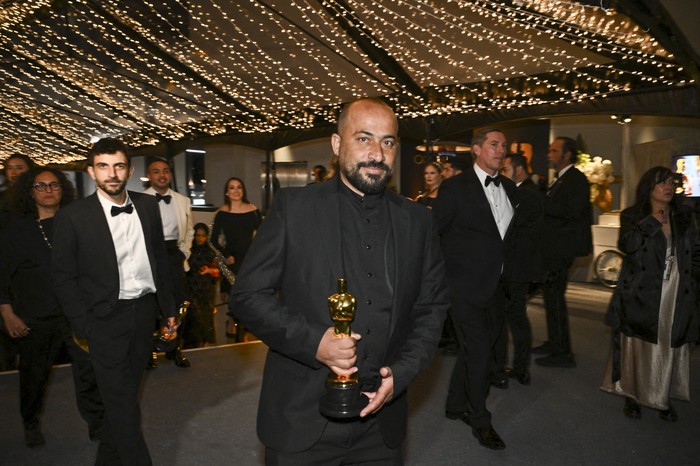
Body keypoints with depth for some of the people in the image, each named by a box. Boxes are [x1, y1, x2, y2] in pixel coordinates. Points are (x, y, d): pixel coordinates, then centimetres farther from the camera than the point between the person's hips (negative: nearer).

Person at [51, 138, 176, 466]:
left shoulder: (148, 206, 2)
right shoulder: (72, 217, -9)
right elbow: (63, 276, -5)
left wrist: (168, 306, 11)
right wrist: (83, 326, -8)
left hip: (144, 310, 5)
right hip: (106, 319, -4)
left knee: (126, 391, 19)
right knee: (122, 402, 1)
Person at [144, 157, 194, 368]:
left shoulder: (183, 201, 8)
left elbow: (189, 230, 17)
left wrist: (184, 252, 8)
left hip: (174, 254, 4)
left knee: (177, 302, 7)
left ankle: (175, 348, 24)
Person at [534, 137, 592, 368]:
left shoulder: (576, 179, -12)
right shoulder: (561, 179, 18)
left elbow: (572, 211, -24)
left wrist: (540, 203, -21)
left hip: (561, 248, -10)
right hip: (553, 248, 10)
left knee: (555, 297, -6)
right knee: (552, 295, 17)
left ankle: (562, 353, 4)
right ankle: (555, 343, 30)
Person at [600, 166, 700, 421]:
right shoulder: (632, 216, 1)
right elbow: (627, 245, -17)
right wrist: (653, 221, -15)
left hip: (677, 295, 4)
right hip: (642, 294, -3)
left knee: (672, 348, 6)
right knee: (638, 346, 0)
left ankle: (664, 399, 18)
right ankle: (632, 396, 13)